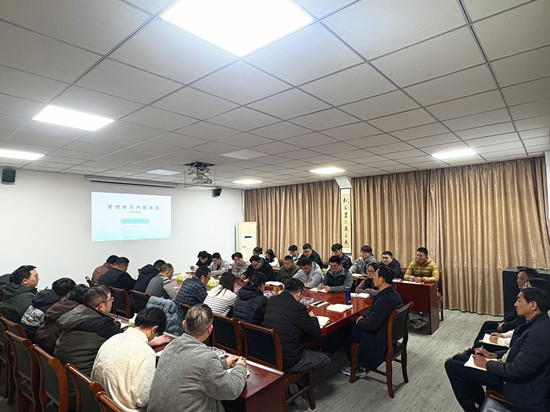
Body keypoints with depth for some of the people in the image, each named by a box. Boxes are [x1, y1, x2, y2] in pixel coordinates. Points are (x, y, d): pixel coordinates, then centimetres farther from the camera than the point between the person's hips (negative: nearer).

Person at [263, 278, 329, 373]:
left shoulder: (270, 301, -1)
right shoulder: (298, 308, -20)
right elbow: (316, 333, -9)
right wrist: (313, 317, 10)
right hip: (288, 362, -7)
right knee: (324, 359, 14)